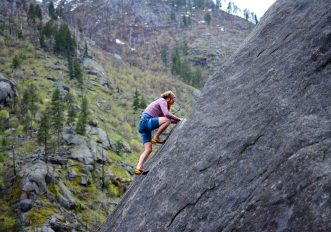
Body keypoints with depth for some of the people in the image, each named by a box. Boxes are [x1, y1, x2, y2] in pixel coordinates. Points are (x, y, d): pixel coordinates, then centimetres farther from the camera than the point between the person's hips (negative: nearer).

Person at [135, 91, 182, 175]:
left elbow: (166, 117, 31)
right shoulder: (162, 101, 1)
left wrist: (177, 121, 23)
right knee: (167, 120, -25)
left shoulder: (160, 102, 29)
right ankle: (156, 138, -13)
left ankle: (138, 168, -12)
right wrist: (178, 119, -6)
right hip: (146, 121, -10)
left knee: (148, 149, 0)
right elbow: (167, 114, -16)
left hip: (142, 126, 10)